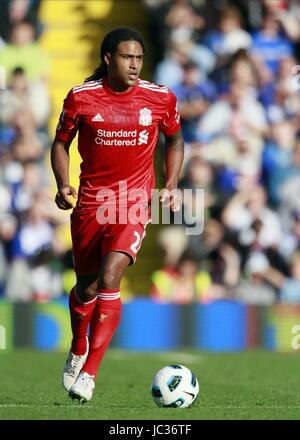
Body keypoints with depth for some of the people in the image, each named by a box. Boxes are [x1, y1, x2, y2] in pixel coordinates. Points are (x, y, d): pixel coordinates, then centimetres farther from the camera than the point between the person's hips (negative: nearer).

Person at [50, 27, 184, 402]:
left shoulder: (161, 98, -2)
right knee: (86, 287, 11)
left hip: (134, 202, -1)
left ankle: (88, 373, -17)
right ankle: (78, 351, 42)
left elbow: (175, 139, 16)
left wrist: (171, 185, 4)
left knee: (109, 280, -20)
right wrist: (63, 185, -7)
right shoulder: (80, 98, -5)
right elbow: (61, 142, 8)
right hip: (91, 201, 1)